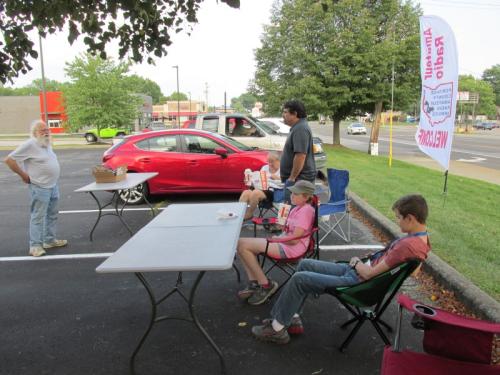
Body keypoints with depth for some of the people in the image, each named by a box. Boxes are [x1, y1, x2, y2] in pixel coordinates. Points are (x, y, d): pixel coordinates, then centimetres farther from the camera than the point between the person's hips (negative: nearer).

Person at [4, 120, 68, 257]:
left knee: (52, 215, 15)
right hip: (40, 188, -8)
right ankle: (35, 246, 3)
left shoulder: (47, 144, 11)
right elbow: (9, 159, -16)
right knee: (38, 216, -4)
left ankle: (49, 240, 27)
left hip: (53, 185, 9)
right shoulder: (29, 145, -14)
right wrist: (23, 175, -12)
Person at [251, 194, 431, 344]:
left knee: (299, 279, -10)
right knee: (305, 265, 10)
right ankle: (291, 318, 16)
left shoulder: (408, 245, -26)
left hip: (358, 282, -10)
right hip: (358, 271, 10)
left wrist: (356, 263, -3)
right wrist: (360, 263, 3)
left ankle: (277, 329, 6)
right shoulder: (420, 237, 4)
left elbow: (370, 273, -22)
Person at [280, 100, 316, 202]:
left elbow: (300, 156, -26)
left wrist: (292, 177, -21)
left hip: (299, 179, -11)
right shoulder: (297, 127, 16)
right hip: (300, 178, 11)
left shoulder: (300, 129, -18)